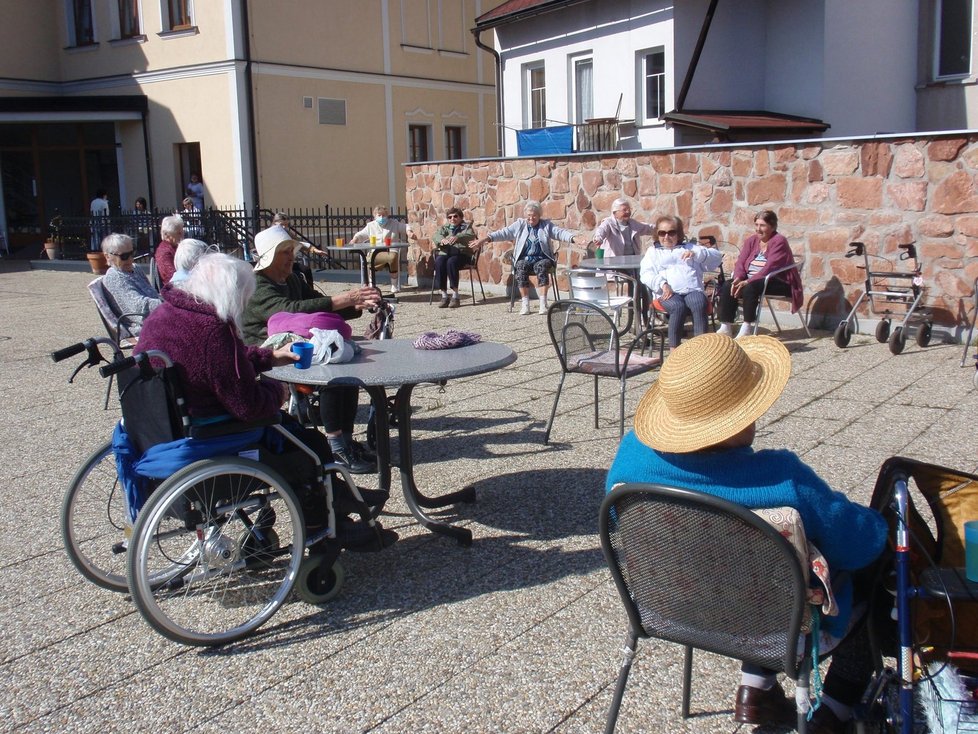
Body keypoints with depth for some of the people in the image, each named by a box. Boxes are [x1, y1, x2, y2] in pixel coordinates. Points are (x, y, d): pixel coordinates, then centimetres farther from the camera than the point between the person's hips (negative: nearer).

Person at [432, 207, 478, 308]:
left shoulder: (466, 226, 15)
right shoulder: (444, 227, 23)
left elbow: (471, 236, -10)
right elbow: (435, 236, 0)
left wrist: (457, 237, -31)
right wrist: (442, 240, -26)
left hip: (462, 254, -3)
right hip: (445, 253, 3)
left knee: (451, 262, -36)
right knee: (439, 262, -32)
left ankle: (455, 296, -31)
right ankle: (444, 295, -29)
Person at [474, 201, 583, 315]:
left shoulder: (547, 225, 12)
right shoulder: (520, 225, 14)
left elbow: (561, 232, -1)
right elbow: (504, 233, 6)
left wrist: (574, 238, -20)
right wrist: (485, 239, -7)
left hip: (542, 259, -1)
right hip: (524, 259, 1)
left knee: (541, 267, -34)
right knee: (521, 267, -32)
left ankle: (543, 303, -33)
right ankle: (525, 303, -28)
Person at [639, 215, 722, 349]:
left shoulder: (689, 248, 31)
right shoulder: (653, 251, 27)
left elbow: (716, 257, 20)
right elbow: (646, 274, 10)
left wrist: (697, 253, 1)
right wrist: (662, 284, -10)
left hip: (693, 290, 1)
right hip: (669, 293, -1)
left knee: (699, 304, -35)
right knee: (678, 306, -37)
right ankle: (674, 351, -37)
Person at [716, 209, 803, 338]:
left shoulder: (779, 241, -10)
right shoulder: (751, 241, 11)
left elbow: (769, 268, -21)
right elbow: (740, 262, 4)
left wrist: (747, 282, -28)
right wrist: (738, 278, -18)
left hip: (778, 283, -7)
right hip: (751, 281, 7)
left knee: (750, 288, -34)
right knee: (727, 287, -15)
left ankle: (747, 328, -30)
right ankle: (725, 327, -19)